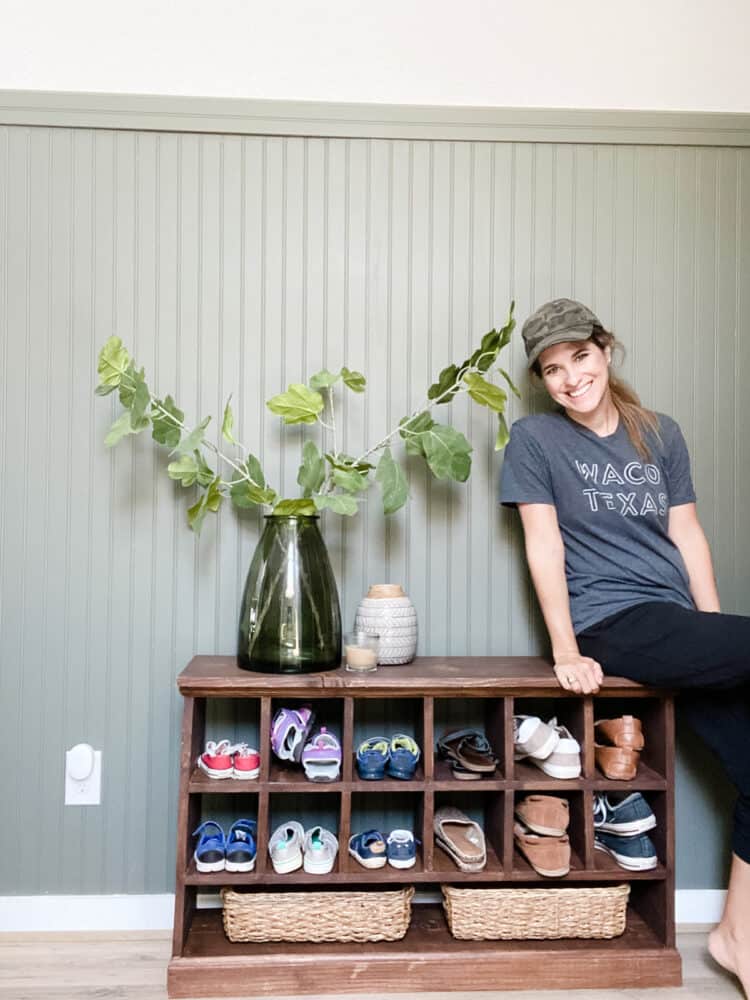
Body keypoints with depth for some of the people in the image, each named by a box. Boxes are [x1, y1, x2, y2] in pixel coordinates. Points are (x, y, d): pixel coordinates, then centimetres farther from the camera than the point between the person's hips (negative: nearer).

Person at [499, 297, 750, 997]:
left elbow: (687, 536, 11)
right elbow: (544, 549, -6)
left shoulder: (660, 435, 13)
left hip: (678, 627, 5)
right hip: (612, 625, -5)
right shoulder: (535, 438, 0)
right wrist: (566, 653, -11)